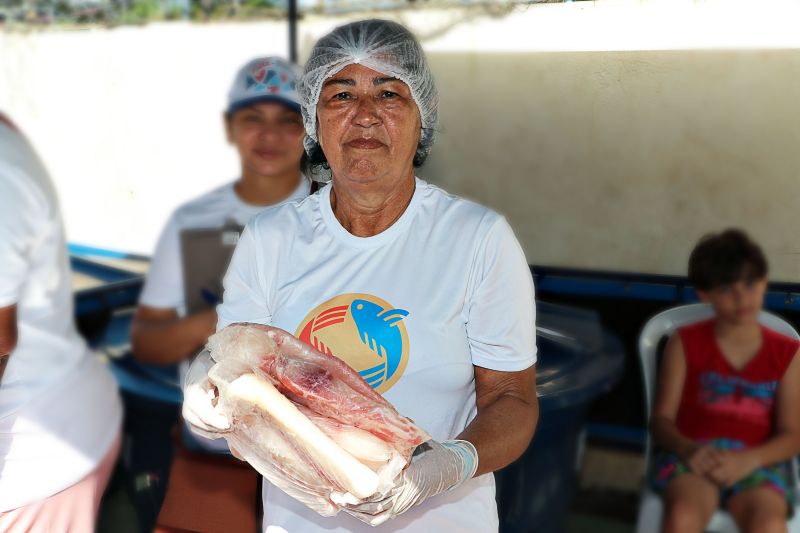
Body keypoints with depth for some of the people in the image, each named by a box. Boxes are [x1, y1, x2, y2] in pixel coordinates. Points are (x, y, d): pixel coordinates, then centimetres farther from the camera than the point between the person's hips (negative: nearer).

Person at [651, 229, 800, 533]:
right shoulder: (685, 344, 6)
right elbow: (662, 419, 2)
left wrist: (747, 459, -16)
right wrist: (687, 449, -20)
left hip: (758, 463, 1)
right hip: (693, 456, -1)